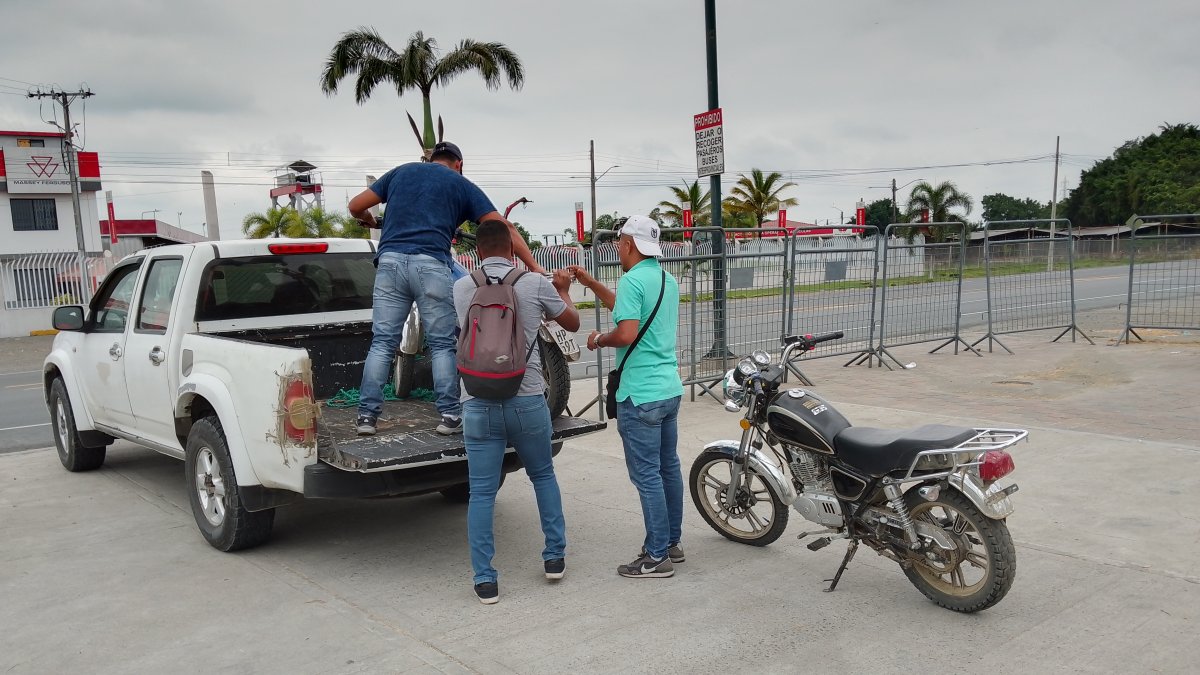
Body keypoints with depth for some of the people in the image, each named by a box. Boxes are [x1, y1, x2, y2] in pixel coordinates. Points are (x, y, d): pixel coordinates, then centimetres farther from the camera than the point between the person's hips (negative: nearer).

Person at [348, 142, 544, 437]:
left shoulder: (401, 171, 24)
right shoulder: (462, 184, 18)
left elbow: (355, 206, 21)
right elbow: (503, 227, 9)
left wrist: (369, 221, 44)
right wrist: (534, 267, 7)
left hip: (390, 261, 2)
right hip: (431, 266, -2)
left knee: (382, 343, 5)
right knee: (442, 345, 6)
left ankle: (367, 415, 3)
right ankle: (450, 415, 3)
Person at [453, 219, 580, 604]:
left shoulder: (461, 288, 4)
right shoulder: (536, 284, -3)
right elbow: (572, 323, 13)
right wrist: (563, 290, 34)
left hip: (478, 404, 1)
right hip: (527, 400, 0)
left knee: (482, 493, 6)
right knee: (543, 475, 21)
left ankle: (485, 580, 9)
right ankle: (555, 557, 27)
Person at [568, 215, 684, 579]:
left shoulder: (632, 280, -15)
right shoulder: (669, 281, 14)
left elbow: (626, 333, -26)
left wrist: (599, 339, -6)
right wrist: (590, 283, 28)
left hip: (640, 395, -9)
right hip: (670, 388, 9)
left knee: (647, 475, -2)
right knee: (669, 467, 16)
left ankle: (657, 556, 4)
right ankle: (672, 543, 27)